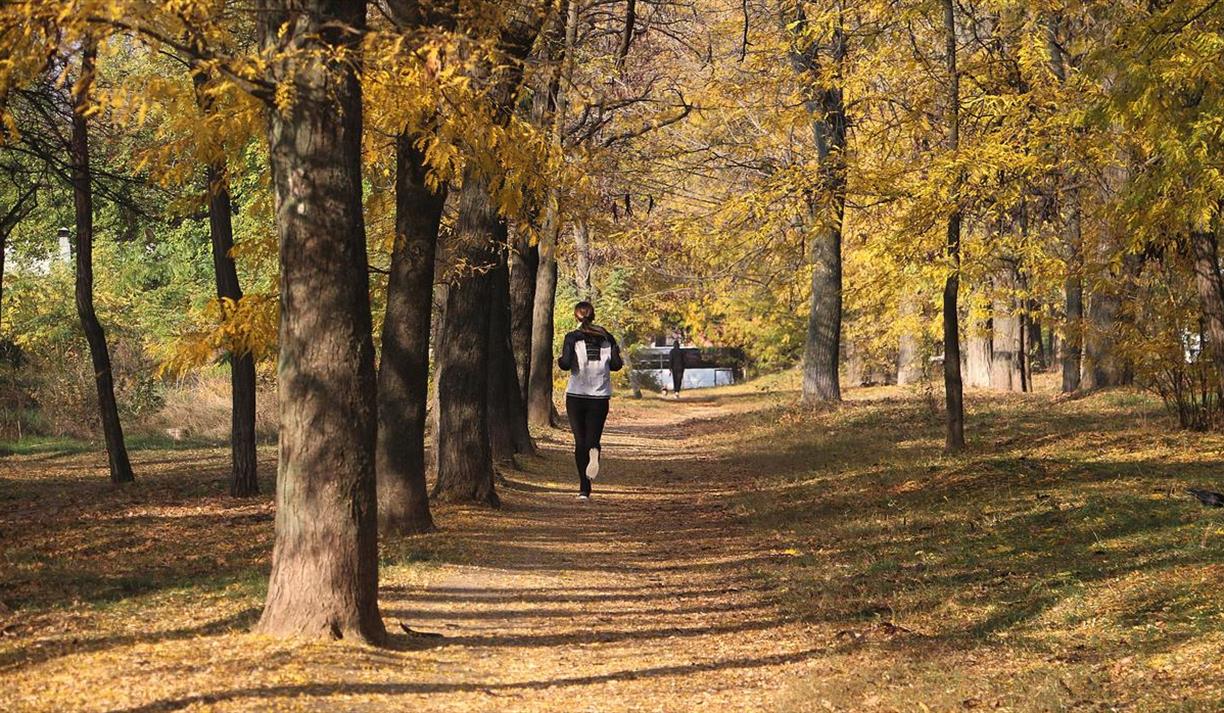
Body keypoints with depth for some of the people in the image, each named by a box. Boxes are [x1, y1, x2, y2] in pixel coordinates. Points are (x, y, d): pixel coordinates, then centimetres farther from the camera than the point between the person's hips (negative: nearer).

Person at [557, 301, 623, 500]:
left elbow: (566, 364, -14)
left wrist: (560, 359, 8)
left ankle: (584, 489, 0)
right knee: (593, 438, 9)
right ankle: (593, 451, -29)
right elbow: (616, 365, 1)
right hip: (600, 395, 2)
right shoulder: (606, 338, 4)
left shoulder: (572, 338, -4)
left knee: (580, 441, 5)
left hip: (576, 394, -2)